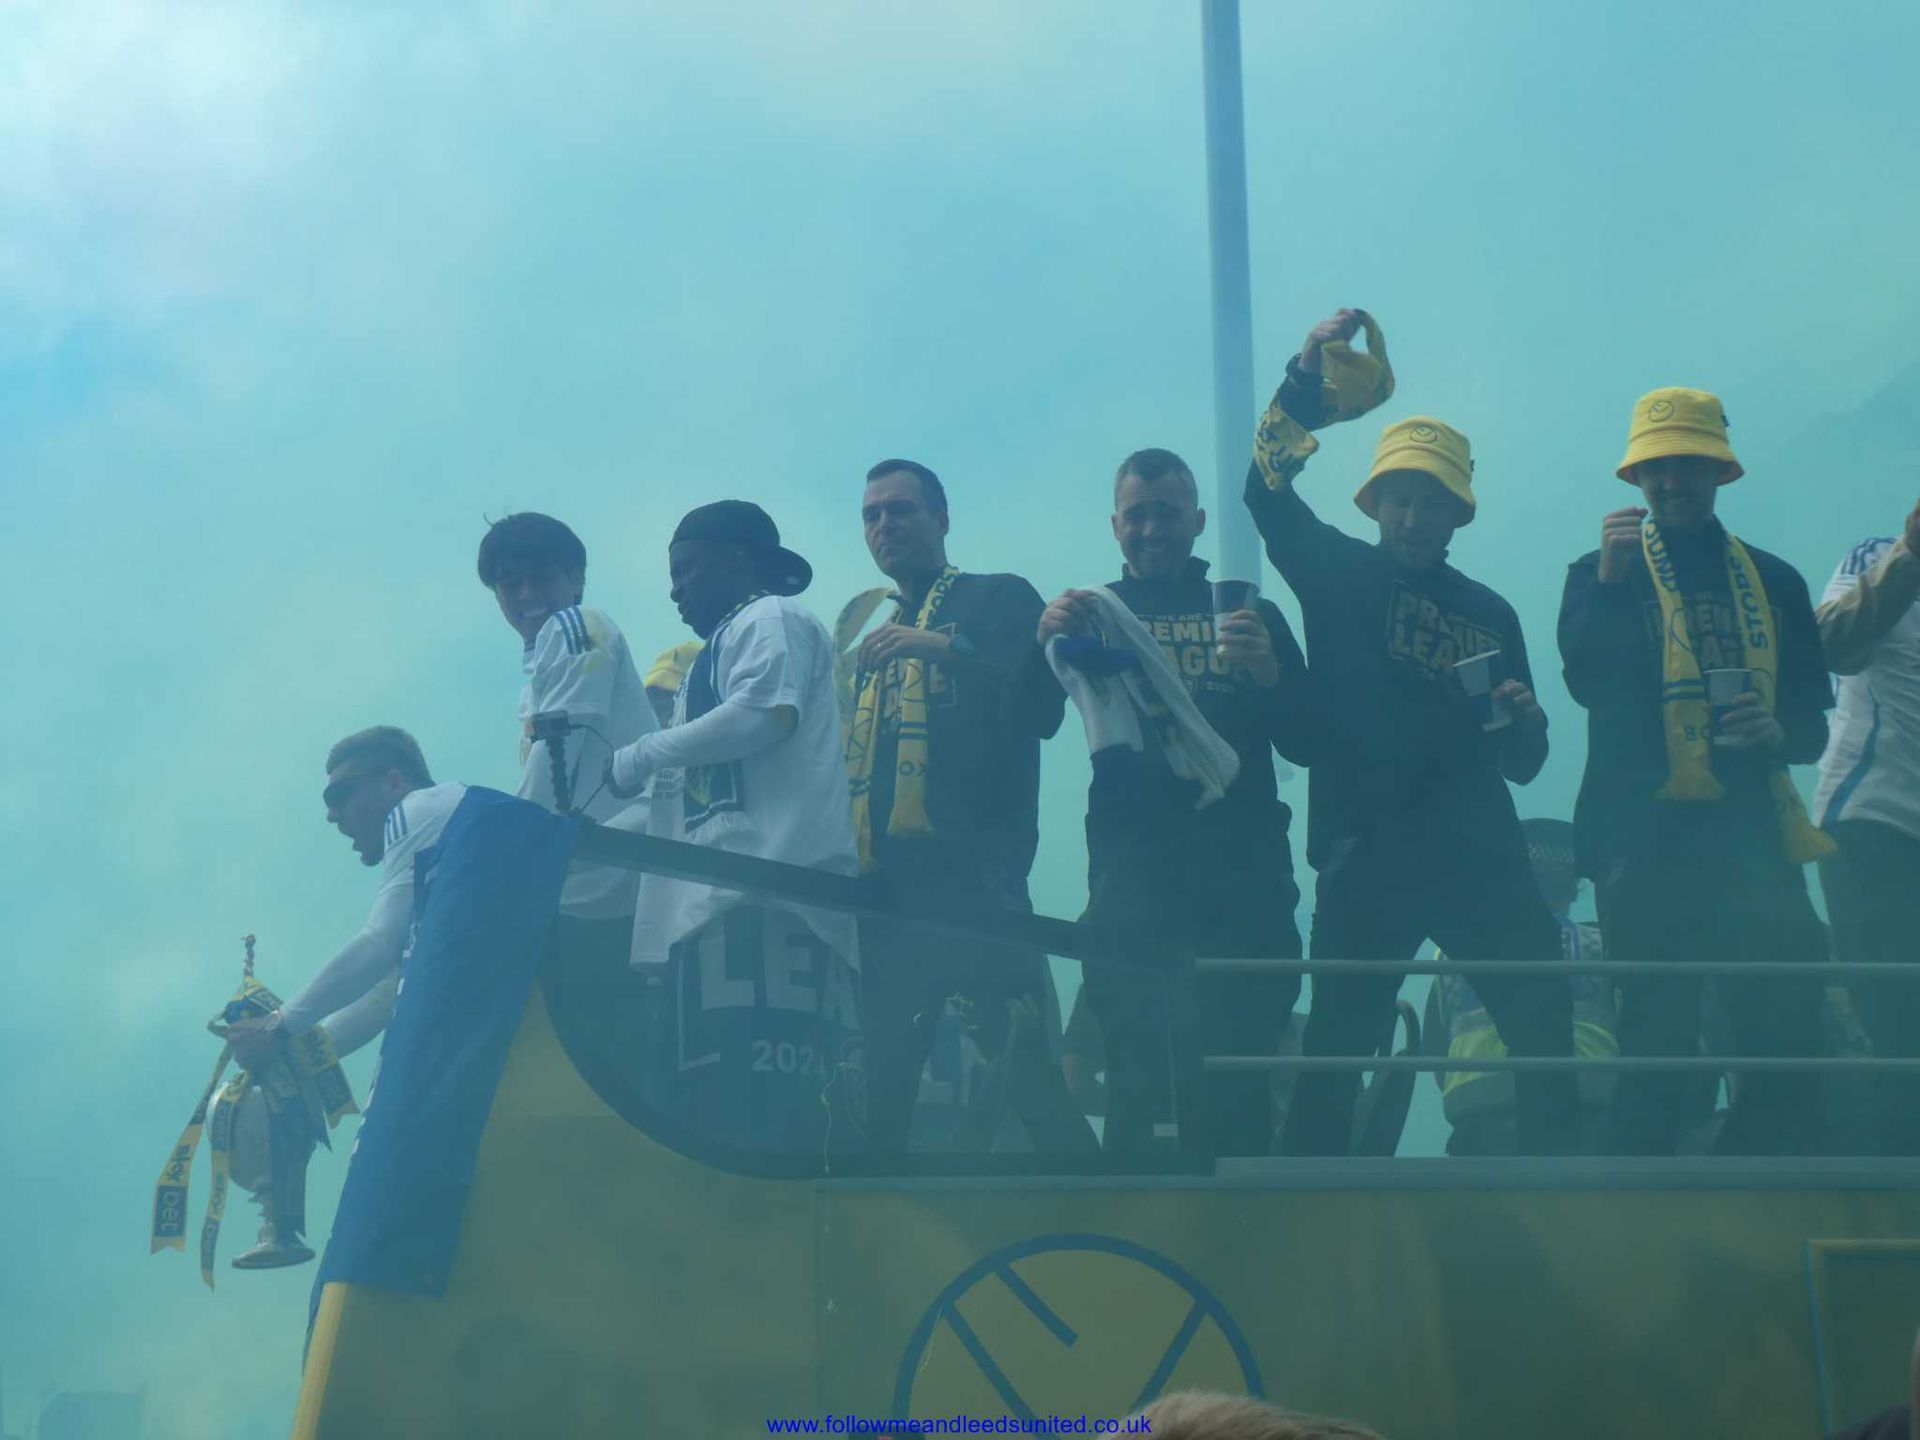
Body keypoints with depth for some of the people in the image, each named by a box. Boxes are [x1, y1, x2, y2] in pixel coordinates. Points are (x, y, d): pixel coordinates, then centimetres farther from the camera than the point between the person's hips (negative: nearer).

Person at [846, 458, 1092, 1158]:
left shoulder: (997, 599, 8)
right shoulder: (866, 632, 25)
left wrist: (948, 648, -20)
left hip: (973, 883, -6)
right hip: (884, 893, 6)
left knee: (1029, 1077, -11)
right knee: (880, 1094, 6)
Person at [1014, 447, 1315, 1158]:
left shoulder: (1249, 614, 15)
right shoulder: (1092, 614, 15)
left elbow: (1304, 744, 8)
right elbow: (1032, 722, 0)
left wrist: (1269, 674, -13)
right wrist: (1045, 640, -19)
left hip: (1241, 869, 0)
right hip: (1132, 876, 0)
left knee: (1239, 1079, -5)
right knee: (1133, 1075, -5)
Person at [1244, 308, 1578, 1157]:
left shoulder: (1489, 615, 15)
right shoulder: (1338, 574, 9)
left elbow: (1520, 765, 16)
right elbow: (1267, 489, -6)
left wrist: (1524, 721, -7)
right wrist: (1307, 379, -18)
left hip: (1478, 855, 2)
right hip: (1364, 857, -2)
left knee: (1544, 1027, -8)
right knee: (1335, 1051, -1)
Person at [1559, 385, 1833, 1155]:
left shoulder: (1773, 582, 16)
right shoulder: (1604, 574, 10)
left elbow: (1813, 723, 15)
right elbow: (1587, 681, -8)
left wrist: (1779, 734, -7)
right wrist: (1611, 577, -17)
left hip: (1750, 837, 2)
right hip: (1647, 839, -2)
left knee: (1788, 1044, -5)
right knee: (1657, 1042, -4)